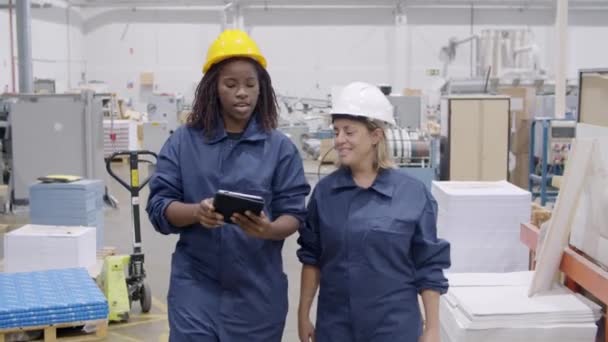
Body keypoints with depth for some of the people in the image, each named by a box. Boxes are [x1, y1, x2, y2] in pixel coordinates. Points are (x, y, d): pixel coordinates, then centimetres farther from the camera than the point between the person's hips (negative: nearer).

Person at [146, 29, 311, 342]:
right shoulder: (183, 142, 2)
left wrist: (268, 229, -24)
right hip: (195, 287, 0)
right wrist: (196, 212, -22)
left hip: (257, 291, 1)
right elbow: (158, 206, 0)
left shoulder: (280, 147, 0)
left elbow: (294, 216, -1)